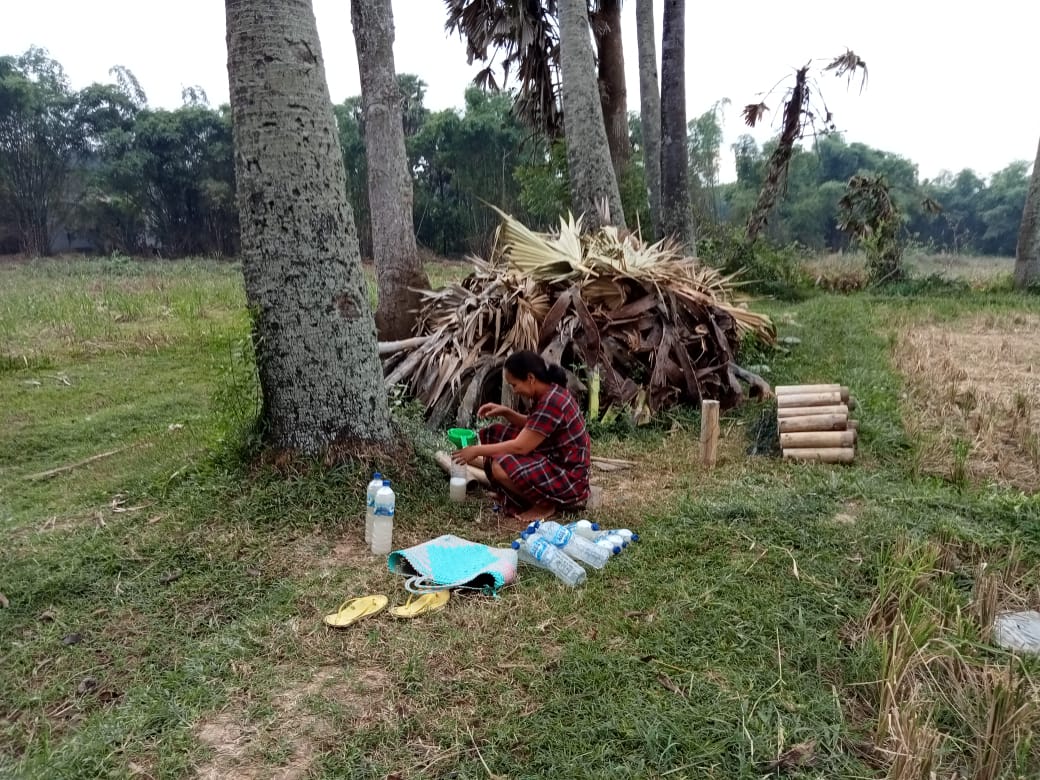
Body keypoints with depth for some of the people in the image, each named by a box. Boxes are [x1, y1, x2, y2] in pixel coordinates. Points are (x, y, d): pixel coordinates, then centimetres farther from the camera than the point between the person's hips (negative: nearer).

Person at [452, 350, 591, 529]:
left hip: (569, 479, -10)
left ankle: (545, 505, -7)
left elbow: (520, 447, -24)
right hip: (553, 460, 10)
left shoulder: (551, 402, -26)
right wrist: (506, 412, 2)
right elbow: (531, 427, 18)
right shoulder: (550, 392, 2)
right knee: (494, 434, 6)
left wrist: (477, 450, -16)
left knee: (501, 466, -29)